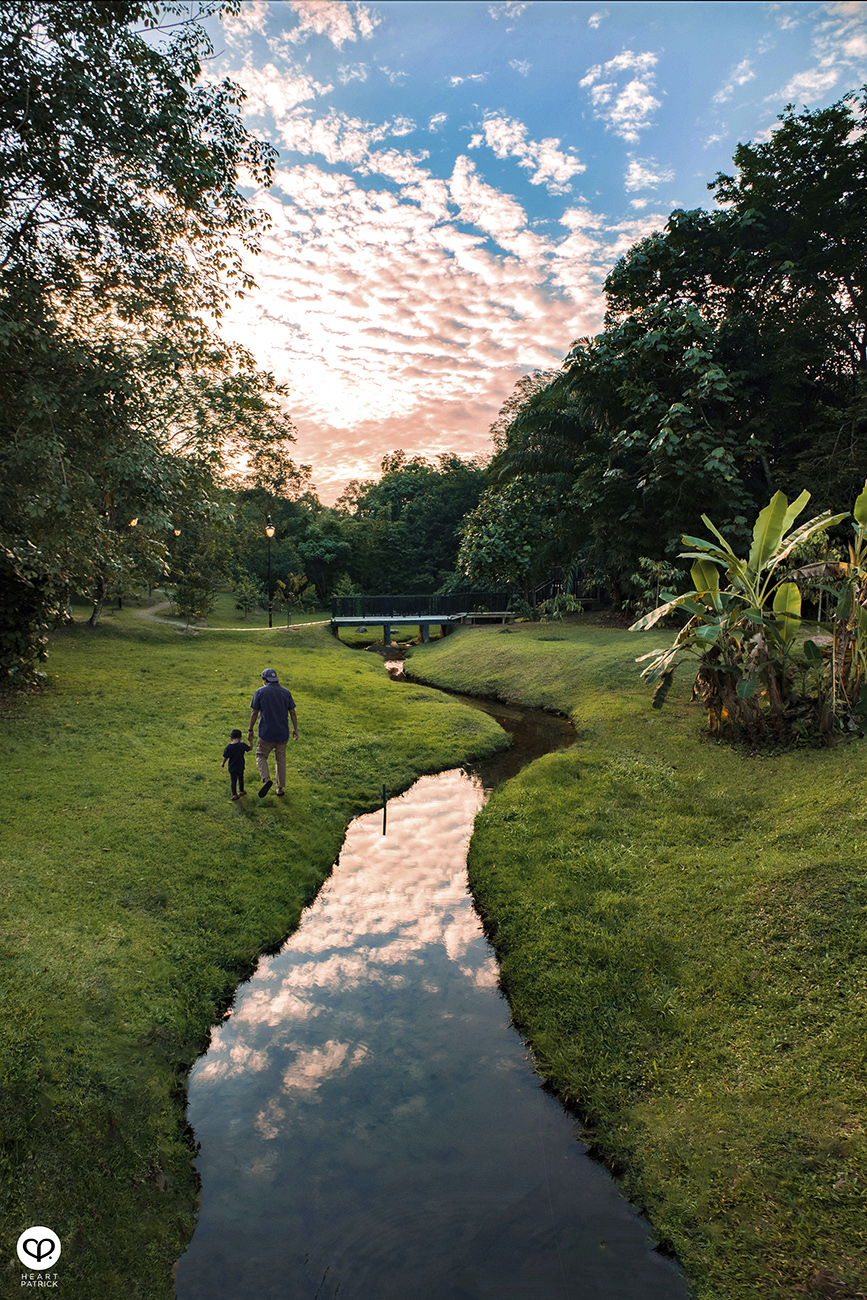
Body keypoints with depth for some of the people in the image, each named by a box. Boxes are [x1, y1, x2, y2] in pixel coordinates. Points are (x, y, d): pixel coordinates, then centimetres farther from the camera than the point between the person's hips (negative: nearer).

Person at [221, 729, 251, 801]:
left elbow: (225, 758, -5)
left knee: (233, 780, 11)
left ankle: (234, 794, 11)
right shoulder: (242, 745, -13)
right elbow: (250, 748, 3)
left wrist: (223, 763, 14)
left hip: (232, 768, -1)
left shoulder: (228, 747, -12)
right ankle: (241, 791, 35)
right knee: (240, 778, 23)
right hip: (240, 767, 1)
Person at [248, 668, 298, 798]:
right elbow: (292, 712, 4)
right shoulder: (285, 692, 4)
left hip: (266, 734, -3)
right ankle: (280, 788, 20)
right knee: (280, 760, 15)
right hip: (283, 733, 3)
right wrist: (295, 729, 13)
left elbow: (254, 713, -6)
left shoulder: (260, 692, -5)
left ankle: (266, 780, -11)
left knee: (261, 757, 13)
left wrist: (250, 730, 2)